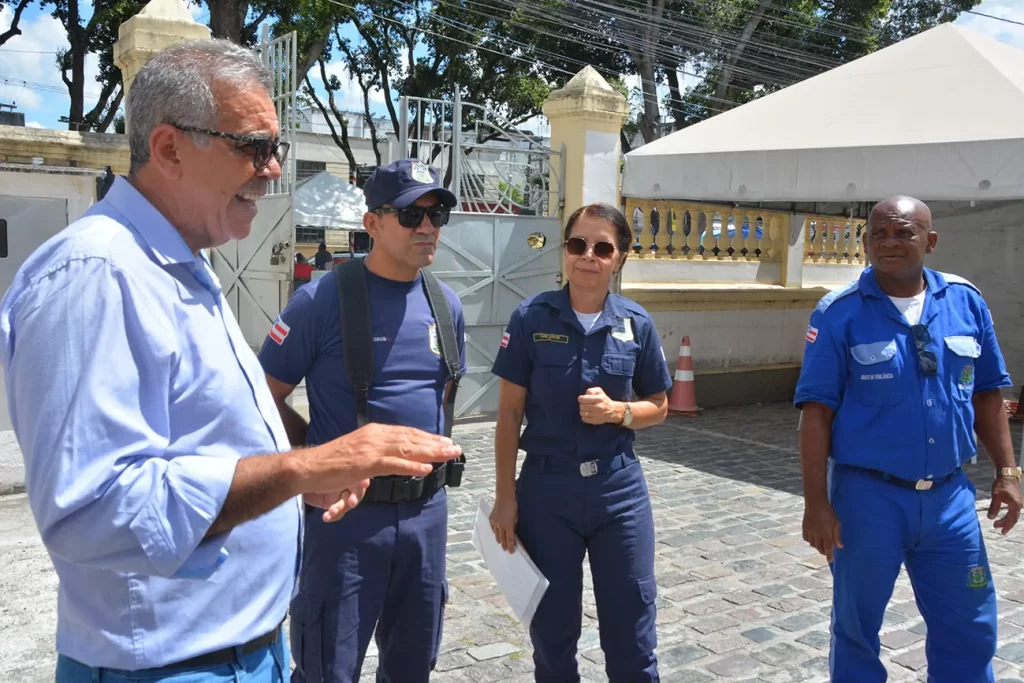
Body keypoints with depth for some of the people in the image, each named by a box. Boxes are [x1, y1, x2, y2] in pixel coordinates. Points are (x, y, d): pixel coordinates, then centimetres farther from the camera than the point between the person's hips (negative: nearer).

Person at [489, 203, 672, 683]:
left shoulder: (637, 324, -2)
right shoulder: (531, 319, -6)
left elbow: (658, 407, 7)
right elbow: (509, 413, -2)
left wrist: (618, 411, -14)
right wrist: (505, 496, -4)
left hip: (619, 489, 1)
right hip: (546, 488, -1)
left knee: (631, 636, 11)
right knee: (552, 633, 14)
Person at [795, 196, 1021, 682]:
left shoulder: (966, 301, 3)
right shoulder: (839, 313, -9)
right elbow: (817, 413, -10)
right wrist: (816, 502, -13)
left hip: (949, 496, 4)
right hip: (867, 496, -3)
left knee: (969, 631, 15)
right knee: (856, 627, 12)